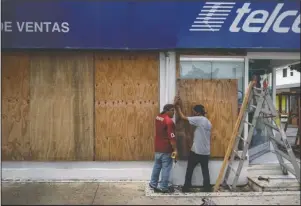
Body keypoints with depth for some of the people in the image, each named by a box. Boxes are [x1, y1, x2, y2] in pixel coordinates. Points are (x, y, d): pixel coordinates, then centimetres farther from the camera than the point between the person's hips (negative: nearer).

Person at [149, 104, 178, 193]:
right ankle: (163, 187, 12)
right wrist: (175, 150, -16)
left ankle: (153, 183, 27)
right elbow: (172, 138, -21)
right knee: (166, 168, 3)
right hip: (166, 149, -8)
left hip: (157, 148, 8)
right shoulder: (169, 121, -19)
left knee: (157, 166, 18)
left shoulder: (158, 117, 6)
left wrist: (174, 104, 29)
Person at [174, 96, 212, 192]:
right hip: (206, 152, 7)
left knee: (189, 170, 8)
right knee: (205, 171, 14)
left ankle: (186, 188, 16)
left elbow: (183, 117, -11)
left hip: (196, 151, -7)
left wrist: (178, 107, 1)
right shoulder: (208, 122, 10)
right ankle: (207, 189, 18)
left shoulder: (199, 119, -14)